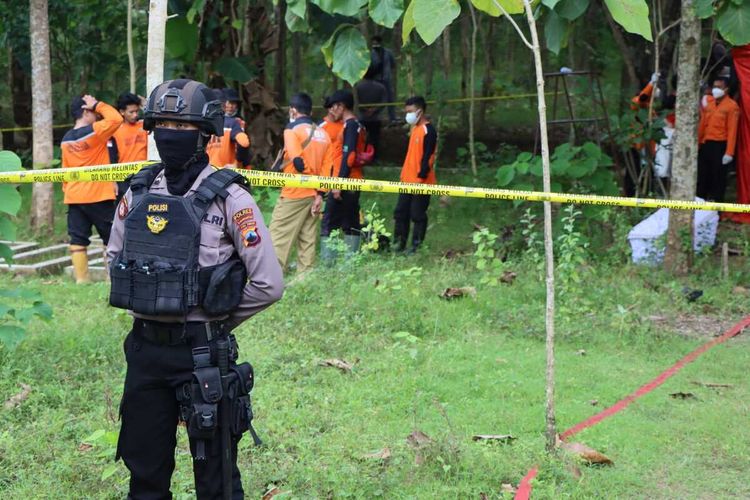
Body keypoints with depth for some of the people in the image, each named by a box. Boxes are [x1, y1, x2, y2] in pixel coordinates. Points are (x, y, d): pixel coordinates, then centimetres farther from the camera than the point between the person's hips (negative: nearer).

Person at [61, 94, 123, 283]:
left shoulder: (66, 139, 6)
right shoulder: (94, 131, -13)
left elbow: (66, 169, 12)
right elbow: (116, 119, -12)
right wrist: (97, 104, -5)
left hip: (74, 197, 5)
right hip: (98, 196, -5)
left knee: (78, 239, 4)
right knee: (111, 238, 6)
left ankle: (81, 278, 1)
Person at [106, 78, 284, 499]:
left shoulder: (228, 197, -10)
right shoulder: (139, 192, 5)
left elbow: (268, 283, -11)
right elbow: (115, 256, 21)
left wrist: (219, 320, 0)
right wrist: (149, 308, 11)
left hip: (203, 352, -5)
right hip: (145, 348, 5)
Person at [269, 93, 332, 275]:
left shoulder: (292, 130, -8)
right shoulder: (322, 134, 10)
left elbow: (297, 161, -23)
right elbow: (327, 167, 4)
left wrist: (307, 173, -7)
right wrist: (320, 193, 2)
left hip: (293, 195, -6)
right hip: (313, 195, 6)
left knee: (279, 236, -3)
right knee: (308, 238, 10)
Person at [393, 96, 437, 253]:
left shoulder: (428, 131, -13)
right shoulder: (415, 128, 16)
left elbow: (427, 157, -18)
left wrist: (421, 178, -20)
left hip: (420, 182, -9)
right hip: (408, 180, 9)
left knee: (417, 215, -3)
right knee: (400, 213, 9)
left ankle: (416, 247, 3)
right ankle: (399, 245, 15)